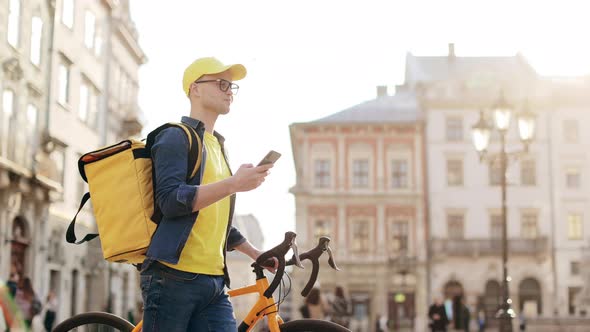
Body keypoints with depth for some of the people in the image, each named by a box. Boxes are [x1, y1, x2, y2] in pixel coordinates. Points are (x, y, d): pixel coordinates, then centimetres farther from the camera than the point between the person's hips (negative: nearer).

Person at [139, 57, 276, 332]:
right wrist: (234, 184, -23)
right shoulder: (176, 137, -3)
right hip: (173, 277, -7)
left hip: (214, 283, 8)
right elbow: (170, 200, -19)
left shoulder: (217, 145, 22)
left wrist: (256, 254, 26)